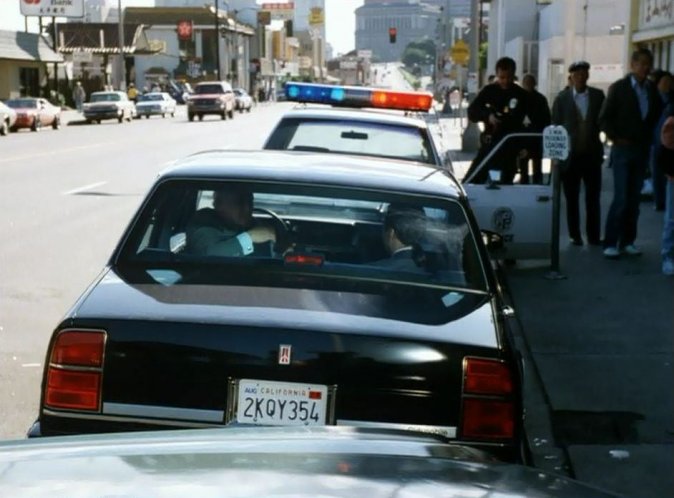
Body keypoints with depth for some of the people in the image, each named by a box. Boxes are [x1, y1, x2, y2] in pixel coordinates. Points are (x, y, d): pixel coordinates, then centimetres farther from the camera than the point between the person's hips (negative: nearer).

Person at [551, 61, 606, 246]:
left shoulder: (598, 96, 4)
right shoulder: (562, 99, -1)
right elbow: (555, 126, 0)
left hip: (592, 154, 1)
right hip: (570, 155, -1)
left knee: (593, 197, 4)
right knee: (572, 198, 6)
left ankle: (594, 235, 10)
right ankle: (574, 235, 13)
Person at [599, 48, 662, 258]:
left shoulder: (652, 91, 7)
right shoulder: (618, 88, -5)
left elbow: (656, 115, 19)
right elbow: (604, 119, -6)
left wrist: (649, 138, 8)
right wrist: (615, 139, -11)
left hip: (641, 150, 4)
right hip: (623, 149, -4)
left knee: (634, 198, 6)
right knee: (621, 198, -9)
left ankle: (627, 241, 13)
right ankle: (610, 243, -3)